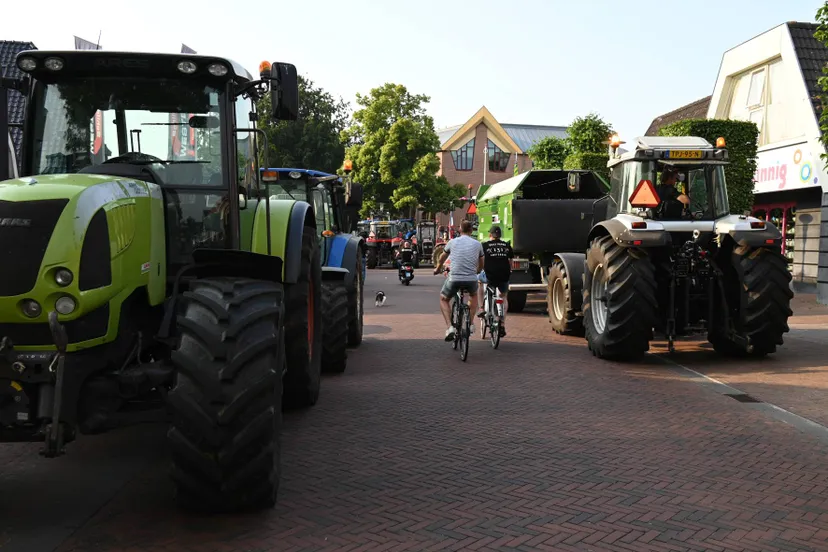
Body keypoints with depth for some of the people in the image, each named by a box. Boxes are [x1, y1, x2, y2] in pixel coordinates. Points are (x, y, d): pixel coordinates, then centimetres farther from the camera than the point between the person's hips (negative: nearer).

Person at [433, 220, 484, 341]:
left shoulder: (452, 242, 6)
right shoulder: (477, 244, 8)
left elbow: (441, 259, 24)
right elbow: (481, 266, 22)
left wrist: (437, 269, 45)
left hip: (454, 279, -1)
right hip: (471, 279, 2)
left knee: (444, 299, 23)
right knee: (474, 295, 35)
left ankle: (450, 327, 5)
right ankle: (470, 323, 28)